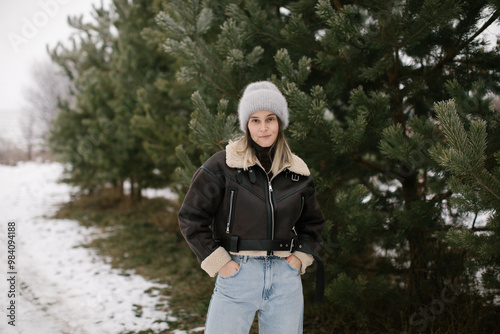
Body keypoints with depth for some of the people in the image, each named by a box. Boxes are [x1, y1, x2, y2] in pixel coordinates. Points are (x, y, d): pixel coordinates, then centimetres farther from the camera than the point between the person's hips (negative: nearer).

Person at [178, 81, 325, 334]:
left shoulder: (297, 172, 8)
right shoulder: (223, 166, -5)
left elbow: (312, 222, 21)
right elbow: (191, 217, -3)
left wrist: (302, 256, 7)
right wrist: (217, 262, -7)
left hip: (286, 278, 3)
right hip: (237, 275, -3)